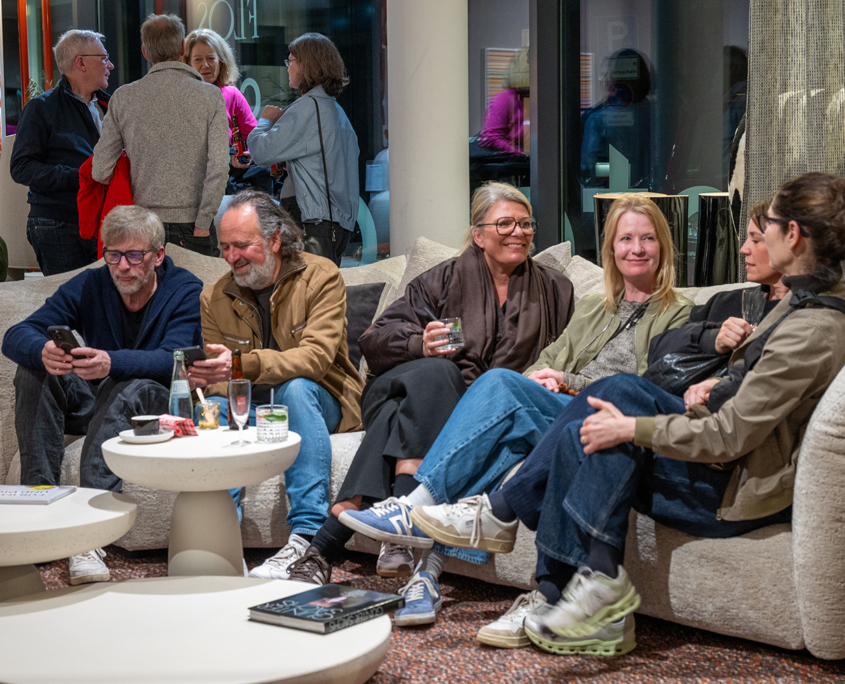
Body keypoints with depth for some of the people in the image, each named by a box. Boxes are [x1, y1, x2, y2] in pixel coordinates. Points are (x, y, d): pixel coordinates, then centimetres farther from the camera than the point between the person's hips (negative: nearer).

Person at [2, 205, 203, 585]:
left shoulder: (187, 292, -10)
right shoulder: (88, 287, -1)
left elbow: (173, 361, -27)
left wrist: (112, 363, -48)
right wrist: (43, 352, -38)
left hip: (158, 410, -4)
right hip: (95, 404, 4)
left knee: (131, 390, -37)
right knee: (33, 372, -19)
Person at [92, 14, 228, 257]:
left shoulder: (123, 97, 2)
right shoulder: (210, 96, -3)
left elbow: (100, 173, 1)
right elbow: (219, 167, -12)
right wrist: (203, 224, -6)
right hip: (191, 224, -2)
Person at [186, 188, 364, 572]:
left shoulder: (320, 277, -9)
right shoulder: (214, 299, 5)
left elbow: (316, 357, -25)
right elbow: (219, 381, 4)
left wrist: (244, 364, -40)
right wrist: (208, 380, -24)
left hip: (320, 402, -3)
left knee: (295, 387, -37)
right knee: (212, 409, -29)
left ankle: (307, 533, -44)